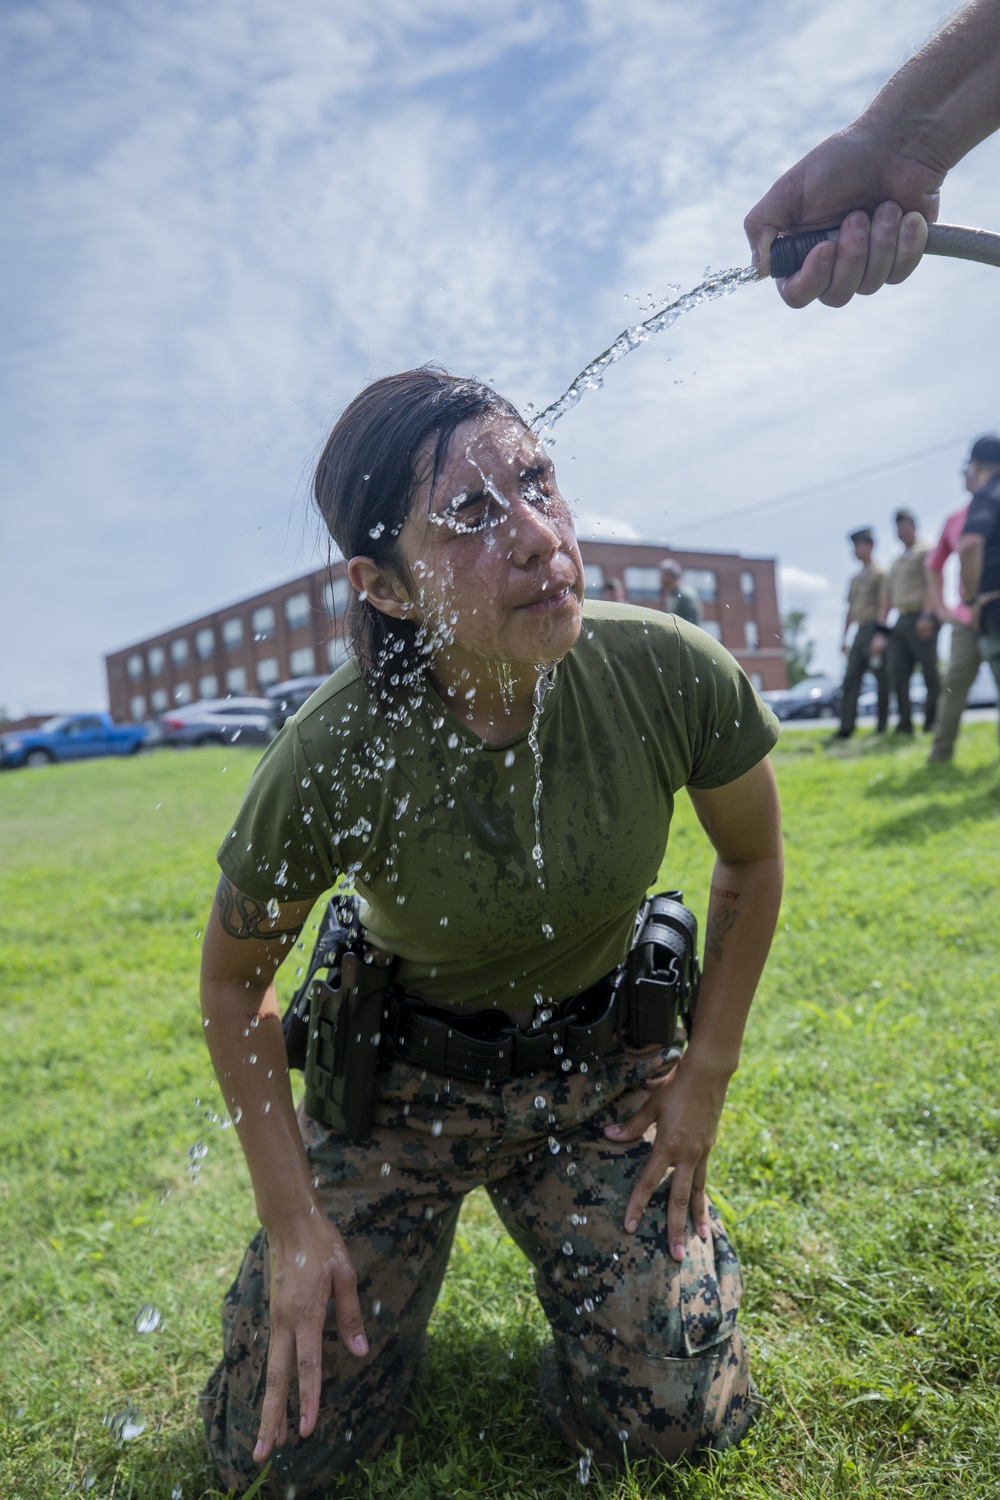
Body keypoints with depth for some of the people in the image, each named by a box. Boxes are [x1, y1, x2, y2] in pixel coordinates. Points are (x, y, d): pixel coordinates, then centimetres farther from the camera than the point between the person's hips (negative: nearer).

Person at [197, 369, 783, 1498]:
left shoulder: (671, 674, -25)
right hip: (404, 1076, 0)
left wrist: (707, 1071, -2)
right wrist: (290, 1218, -7)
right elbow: (235, 981, -9)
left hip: (597, 1072, 1)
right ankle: (412, 1228, 29)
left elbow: (753, 859, -3)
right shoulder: (328, 765, -29)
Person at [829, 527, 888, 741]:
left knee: (881, 681, -3)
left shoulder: (880, 573, -3)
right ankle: (846, 728, 2)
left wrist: (880, 633, -21)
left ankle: (883, 728, 2)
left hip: (874, 631, -8)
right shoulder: (856, 578, 20)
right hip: (859, 633, 8)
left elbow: (884, 604, -13)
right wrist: (844, 637, 18)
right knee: (850, 680, 2)